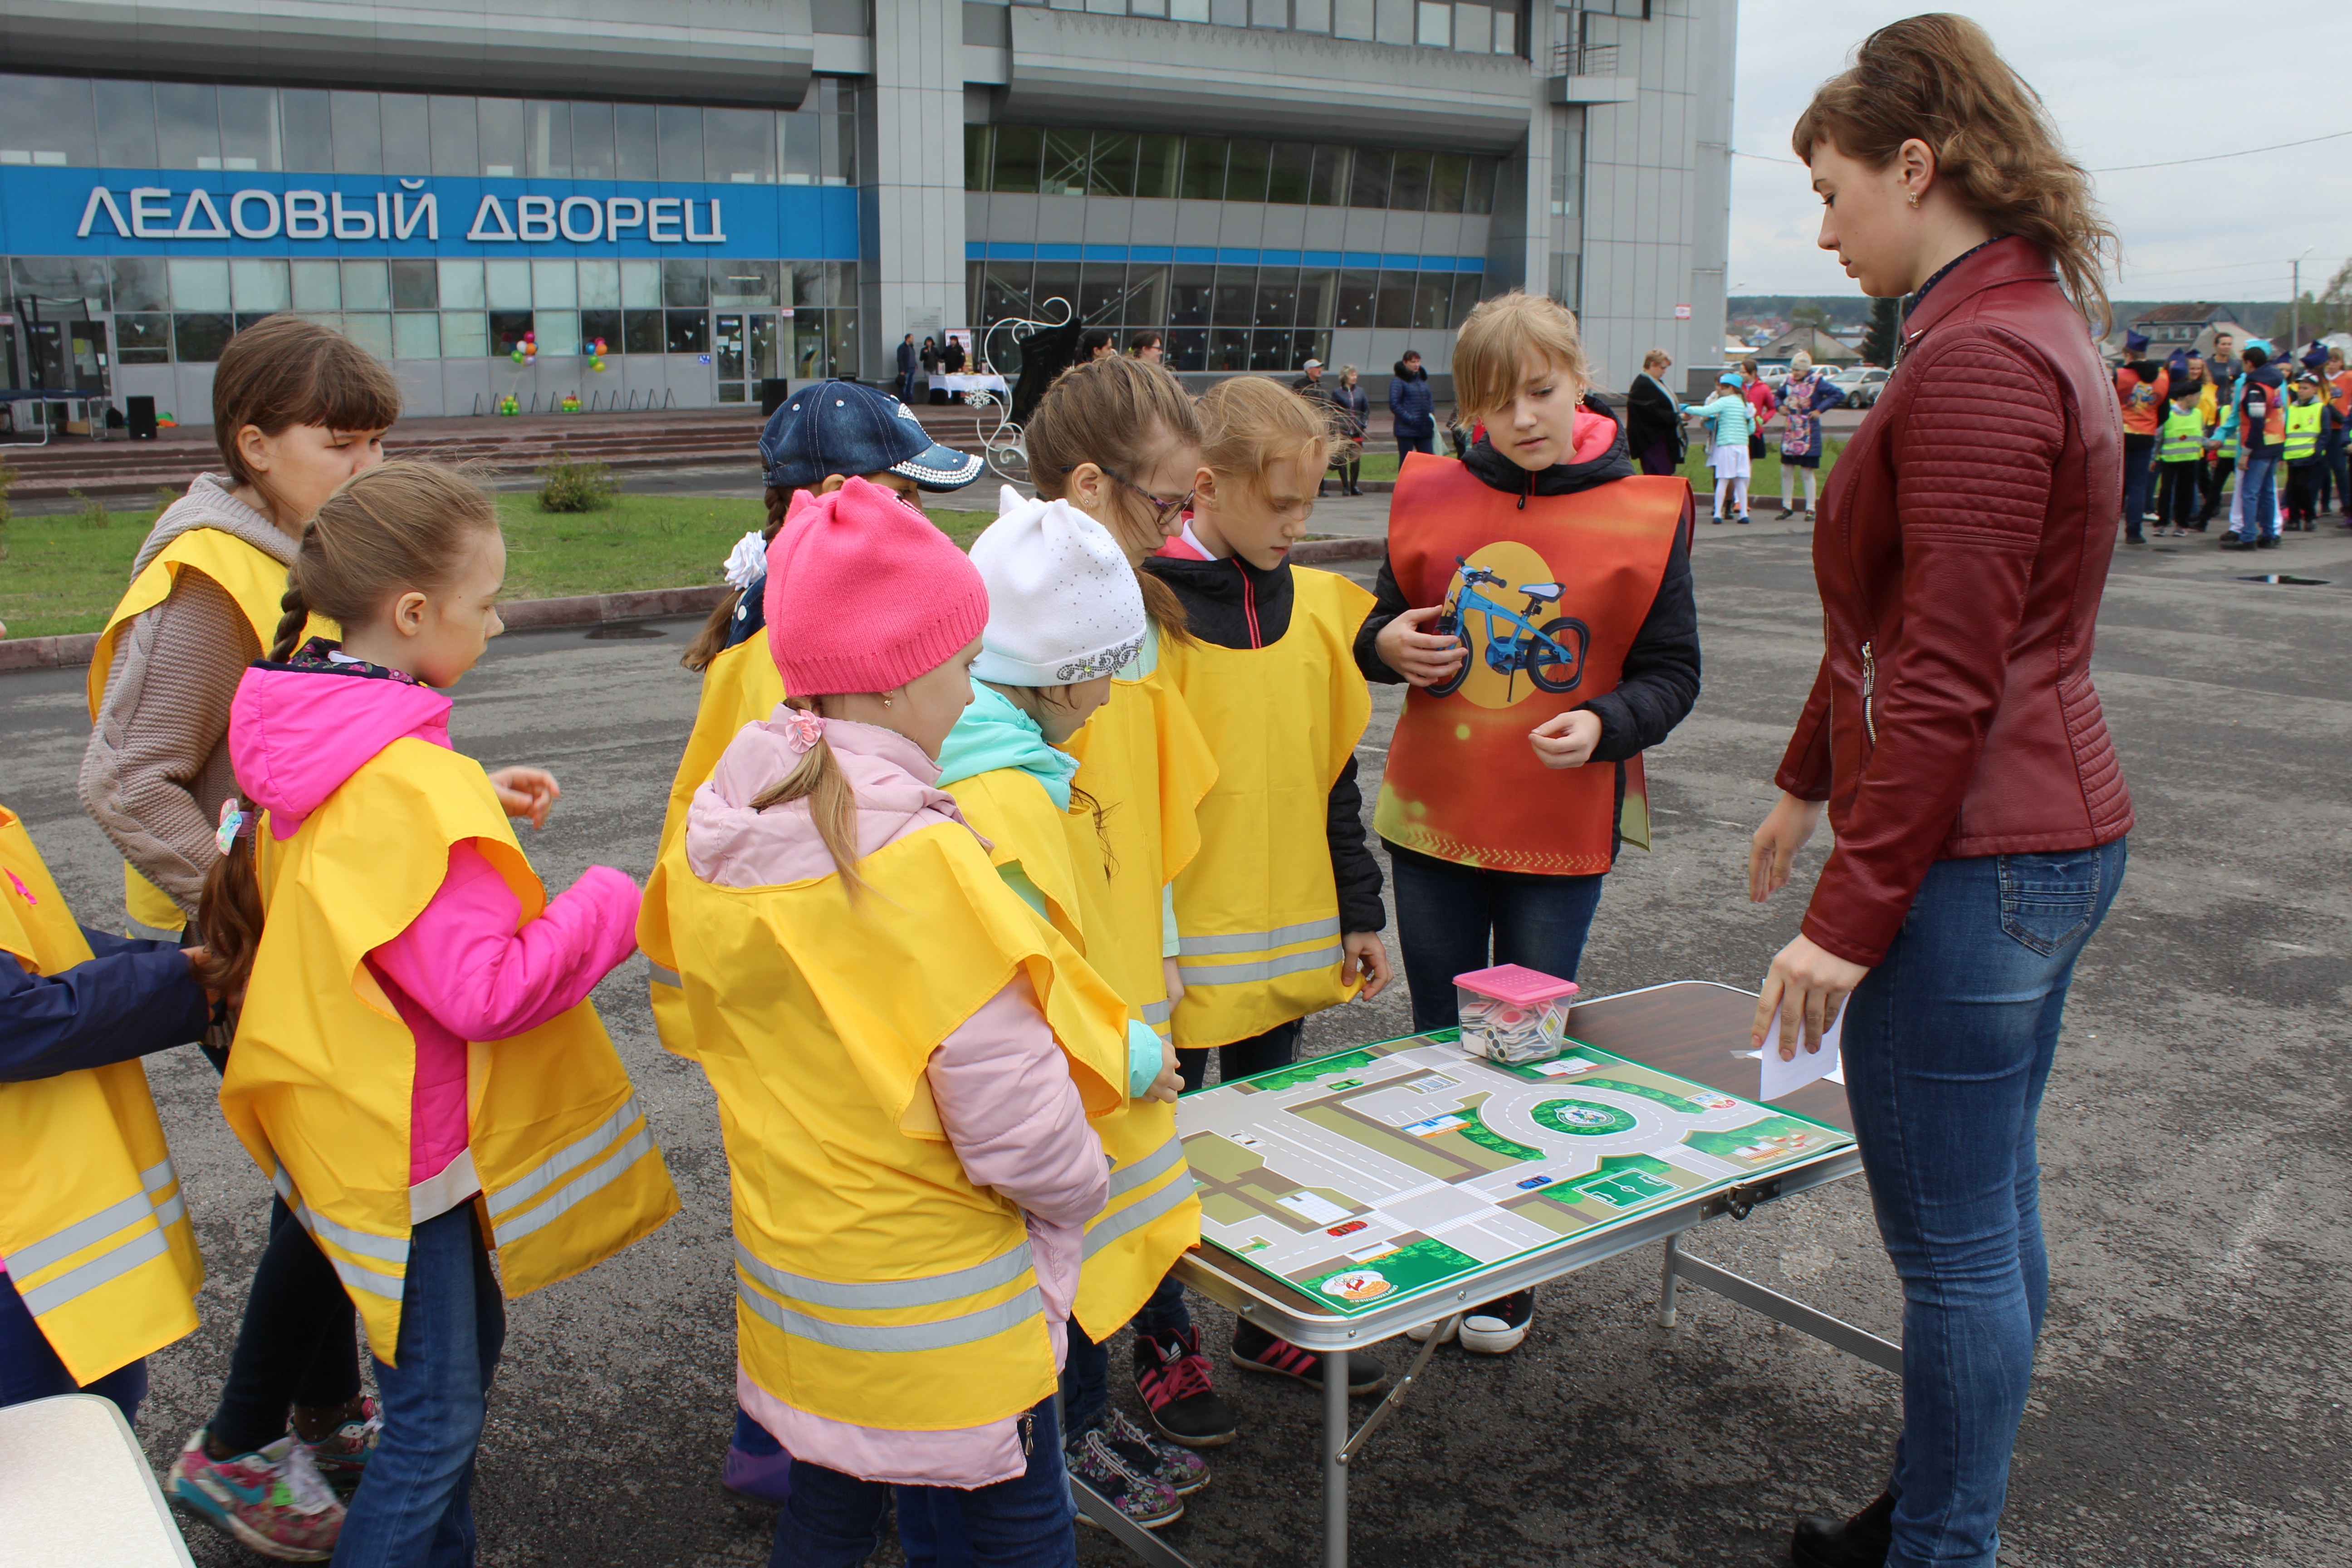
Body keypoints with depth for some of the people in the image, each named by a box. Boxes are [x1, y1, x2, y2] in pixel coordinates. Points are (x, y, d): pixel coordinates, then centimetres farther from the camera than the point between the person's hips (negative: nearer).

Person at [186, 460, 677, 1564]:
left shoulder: (311, 738, 1)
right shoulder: (411, 783, -29)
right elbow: (488, 989, -29)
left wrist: (473, 802, 9)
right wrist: (609, 906, -18)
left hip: (355, 1114, 10)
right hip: (407, 1136, -10)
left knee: (465, 1342, 25)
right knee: (436, 1413, 4)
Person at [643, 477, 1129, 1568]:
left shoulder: (717, 826, -4)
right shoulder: (923, 862, -26)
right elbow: (1018, 1118, -24)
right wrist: (1080, 1186, -2)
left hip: (787, 1280, 7)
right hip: (937, 1306, -7)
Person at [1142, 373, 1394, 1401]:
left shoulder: (1318, 604, 5)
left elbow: (1332, 775, 12)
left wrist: (1358, 914, 13)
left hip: (1289, 941, 6)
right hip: (1180, 948, -5)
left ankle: (1271, 1326, 35)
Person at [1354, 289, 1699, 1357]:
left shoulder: (1643, 515, -7)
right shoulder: (1430, 499, 0)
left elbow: (1671, 670, -3)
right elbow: (1386, 621, 12)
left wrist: (1604, 725, -22)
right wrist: (1386, 643, -11)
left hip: (1562, 833, -2)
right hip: (1432, 820, 3)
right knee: (1440, 1047, 14)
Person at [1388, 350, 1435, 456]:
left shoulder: (1423, 379, 15)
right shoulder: (1398, 381, -5)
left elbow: (1430, 400, 21)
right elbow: (1394, 405, -11)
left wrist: (1432, 417, 5)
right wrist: (1410, 419, -16)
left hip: (1425, 430, 6)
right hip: (1406, 430, -6)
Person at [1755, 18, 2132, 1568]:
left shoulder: (1980, 360, -19)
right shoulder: (2032, 330, 15)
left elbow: (1945, 681, -23)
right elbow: (1901, 623, 22)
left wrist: (1849, 918, -19)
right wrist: (1808, 783, 28)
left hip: (1974, 866, -11)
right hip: (2048, 842, 11)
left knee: (1952, 1243, 2)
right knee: (1992, 1210, 20)